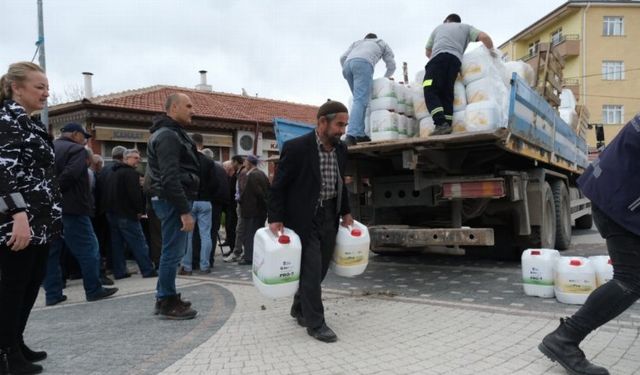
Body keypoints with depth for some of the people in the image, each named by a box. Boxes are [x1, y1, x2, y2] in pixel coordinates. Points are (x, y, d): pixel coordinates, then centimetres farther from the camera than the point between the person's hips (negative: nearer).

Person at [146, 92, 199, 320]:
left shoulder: (171, 133, 19)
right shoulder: (168, 135, -14)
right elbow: (170, 178, -22)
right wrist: (184, 211, -23)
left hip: (174, 200, 11)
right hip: (173, 201, -11)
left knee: (173, 251, 15)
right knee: (173, 252, -4)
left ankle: (165, 298, 25)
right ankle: (167, 303, 5)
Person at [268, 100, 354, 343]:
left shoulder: (340, 150, 5)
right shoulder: (296, 148, -15)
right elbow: (278, 186, -9)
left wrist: (345, 212, 13)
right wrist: (276, 219, -14)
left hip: (329, 218, 6)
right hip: (305, 218, -6)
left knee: (320, 269, 13)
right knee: (311, 269, -4)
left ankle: (300, 308, 34)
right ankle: (315, 323, 8)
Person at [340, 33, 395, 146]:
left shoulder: (357, 42, 41)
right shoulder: (382, 43, 36)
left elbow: (343, 57, 25)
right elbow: (391, 65, 30)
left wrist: (347, 73, 30)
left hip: (348, 64, 4)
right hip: (363, 63, -4)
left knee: (360, 100, 12)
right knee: (360, 101, -17)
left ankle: (360, 134, -1)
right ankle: (351, 135, -34)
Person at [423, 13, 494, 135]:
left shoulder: (439, 27, 36)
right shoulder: (466, 27, 32)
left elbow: (428, 52, 40)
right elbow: (484, 37, 13)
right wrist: (491, 50, 30)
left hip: (439, 56, -2)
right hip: (456, 60, 2)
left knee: (430, 91, -12)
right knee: (446, 94, 0)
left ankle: (441, 124, -32)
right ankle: (447, 126, -17)